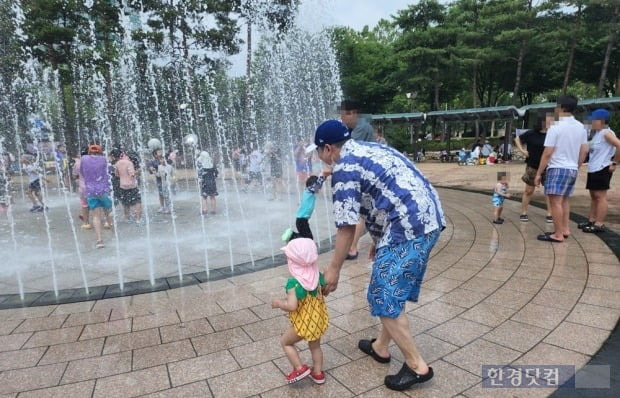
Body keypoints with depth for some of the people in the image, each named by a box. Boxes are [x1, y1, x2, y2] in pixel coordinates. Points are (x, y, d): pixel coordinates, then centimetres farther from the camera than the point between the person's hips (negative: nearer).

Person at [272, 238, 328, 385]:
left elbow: (292, 306, -32)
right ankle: (318, 373, 37)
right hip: (319, 319, 6)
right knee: (315, 345, 26)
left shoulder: (293, 283, -27)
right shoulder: (318, 276, -7)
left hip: (304, 322, -6)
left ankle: (300, 369, 17)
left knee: (285, 342, 18)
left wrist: (278, 303, -15)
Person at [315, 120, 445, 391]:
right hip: (428, 220, 10)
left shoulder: (344, 167, -8)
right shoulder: (369, 150, 21)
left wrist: (333, 269, -1)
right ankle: (381, 347, 35)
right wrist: (379, 240, 31)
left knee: (385, 298, 1)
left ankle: (417, 366, 12)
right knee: (392, 291, 20)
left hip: (408, 229, -10)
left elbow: (347, 226, -11)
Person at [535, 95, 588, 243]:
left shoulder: (555, 128, -14)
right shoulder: (581, 127, 8)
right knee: (564, 200, 19)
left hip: (558, 168, -8)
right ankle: (565, 229, 24)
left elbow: (547, 153, -15)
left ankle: (558, 234, -4)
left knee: (555, 201, -6)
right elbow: (584, 151, 11)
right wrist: (576, 166, 23)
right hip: (572, 169, 8)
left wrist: (539, 173, -10)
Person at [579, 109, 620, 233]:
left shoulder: (606, 133, -13)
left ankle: (599, 224, -5)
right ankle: (592, 220, 21)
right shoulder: (597, 133, 15)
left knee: (600, 196, -7)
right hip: (593, 169, 10)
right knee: (593, 195, 13)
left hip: (602, 169, -10)